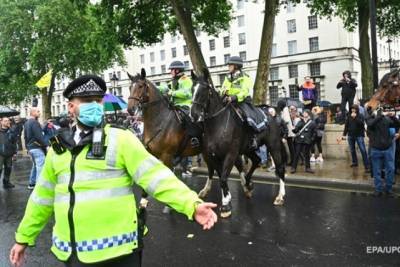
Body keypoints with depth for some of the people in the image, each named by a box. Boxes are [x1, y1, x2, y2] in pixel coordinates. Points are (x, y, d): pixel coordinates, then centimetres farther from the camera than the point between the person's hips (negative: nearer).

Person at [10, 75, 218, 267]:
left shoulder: (121, 139, -7)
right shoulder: (58, 149, 8)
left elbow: (155, 176, -16)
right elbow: (43, 197, 16)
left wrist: (192, 205, -27)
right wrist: (24, 237, 21)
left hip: (116, 250, -4)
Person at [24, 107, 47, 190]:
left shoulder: (26, 123, 15)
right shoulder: (34, 122, -15)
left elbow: (25, 136, 22)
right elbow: (39, 136, -21)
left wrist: (27, 147, 27)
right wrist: (46, 145, -14)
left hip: (30, 148, 10)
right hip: (37, 148, -10)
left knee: (35, 166, 20)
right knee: (40, 167, -8)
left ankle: (31, 183, 26)